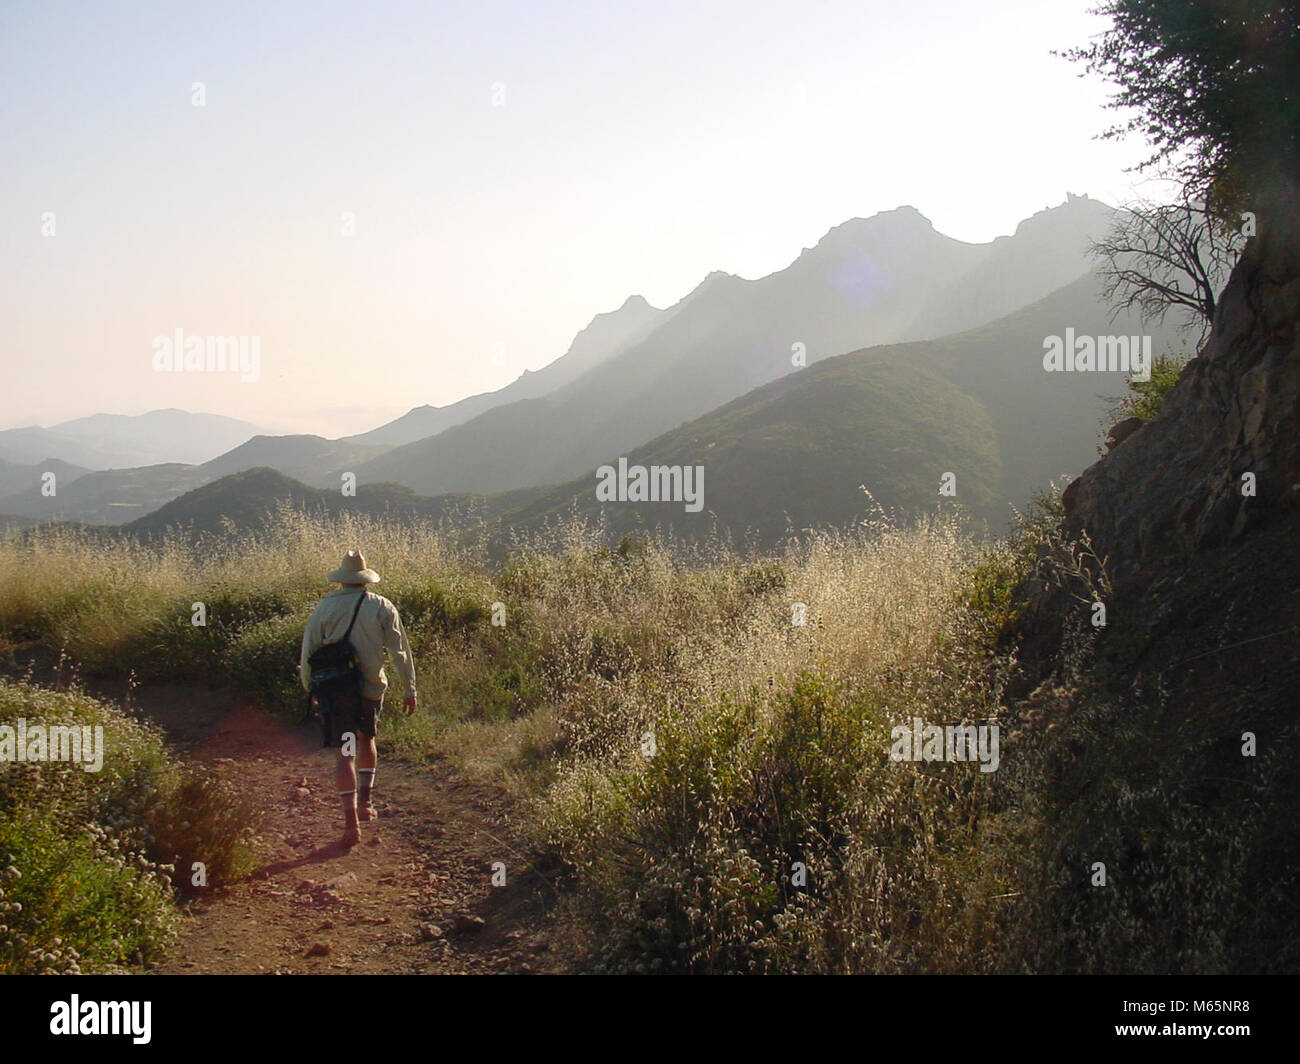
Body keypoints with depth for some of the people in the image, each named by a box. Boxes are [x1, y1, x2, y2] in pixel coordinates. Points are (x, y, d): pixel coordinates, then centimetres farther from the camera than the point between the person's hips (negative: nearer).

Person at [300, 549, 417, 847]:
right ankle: (366, 801, 28)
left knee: (344, 755, -1)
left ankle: (351, 820, -10)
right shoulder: (382, 607, -1)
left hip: (335, 689, -1)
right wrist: (410, 689, 3)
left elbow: (309, 651, 2)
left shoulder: (325, 607, -2)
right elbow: (400, 650, -2)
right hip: (371, 687, 1)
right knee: (366, 739, 27)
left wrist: (309, 688, 15)